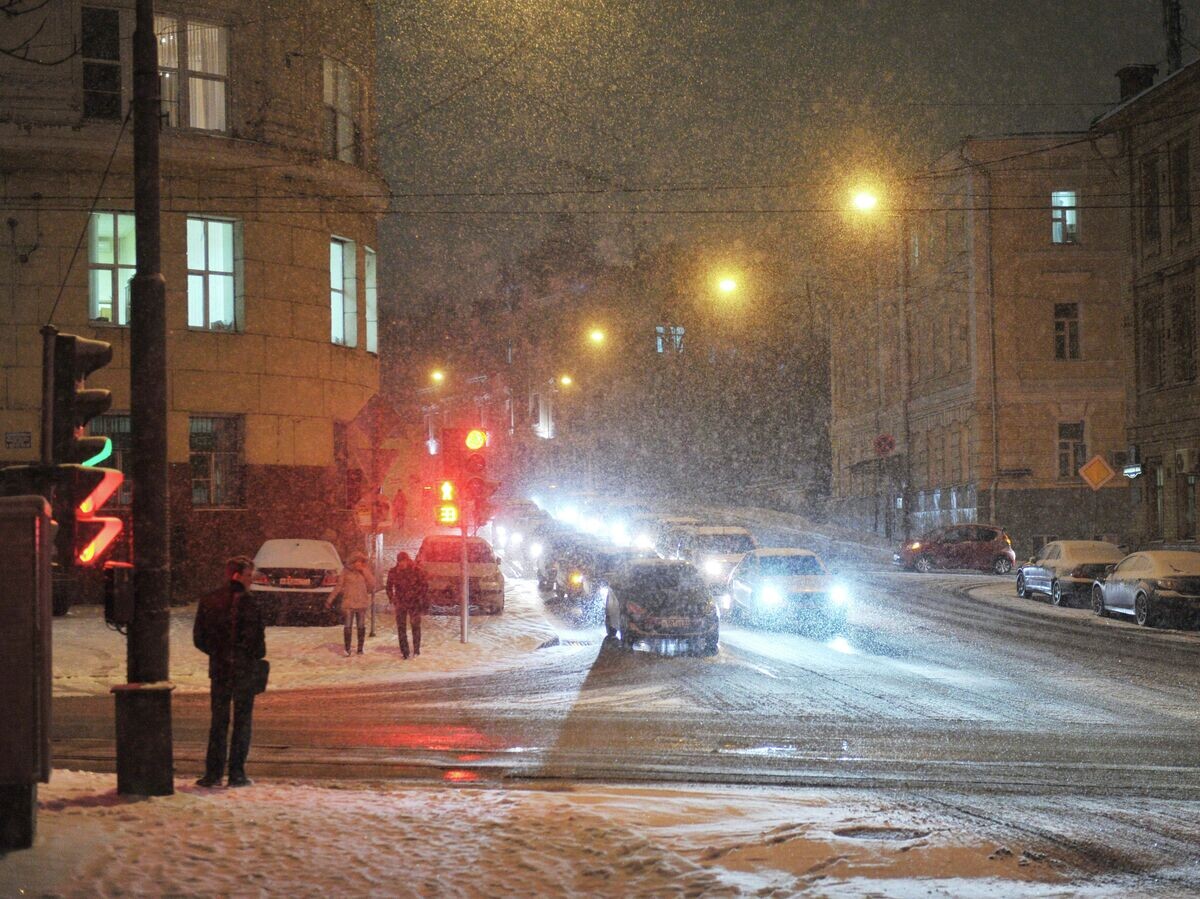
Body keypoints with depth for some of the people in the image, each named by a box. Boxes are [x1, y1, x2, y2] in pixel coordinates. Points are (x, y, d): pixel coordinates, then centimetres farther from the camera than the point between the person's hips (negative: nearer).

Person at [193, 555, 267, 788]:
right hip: (245, 669, -4)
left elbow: (198, 638, 7)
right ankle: (237, 773, 3)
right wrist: (258, 655, 4)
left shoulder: (209, 601, 4)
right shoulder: (247, 601, -13)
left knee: (218, 721, 11)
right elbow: (256, 637, -15)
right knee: (242, 720, 4)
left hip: (218, 668, 4)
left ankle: (213, 773, 8)